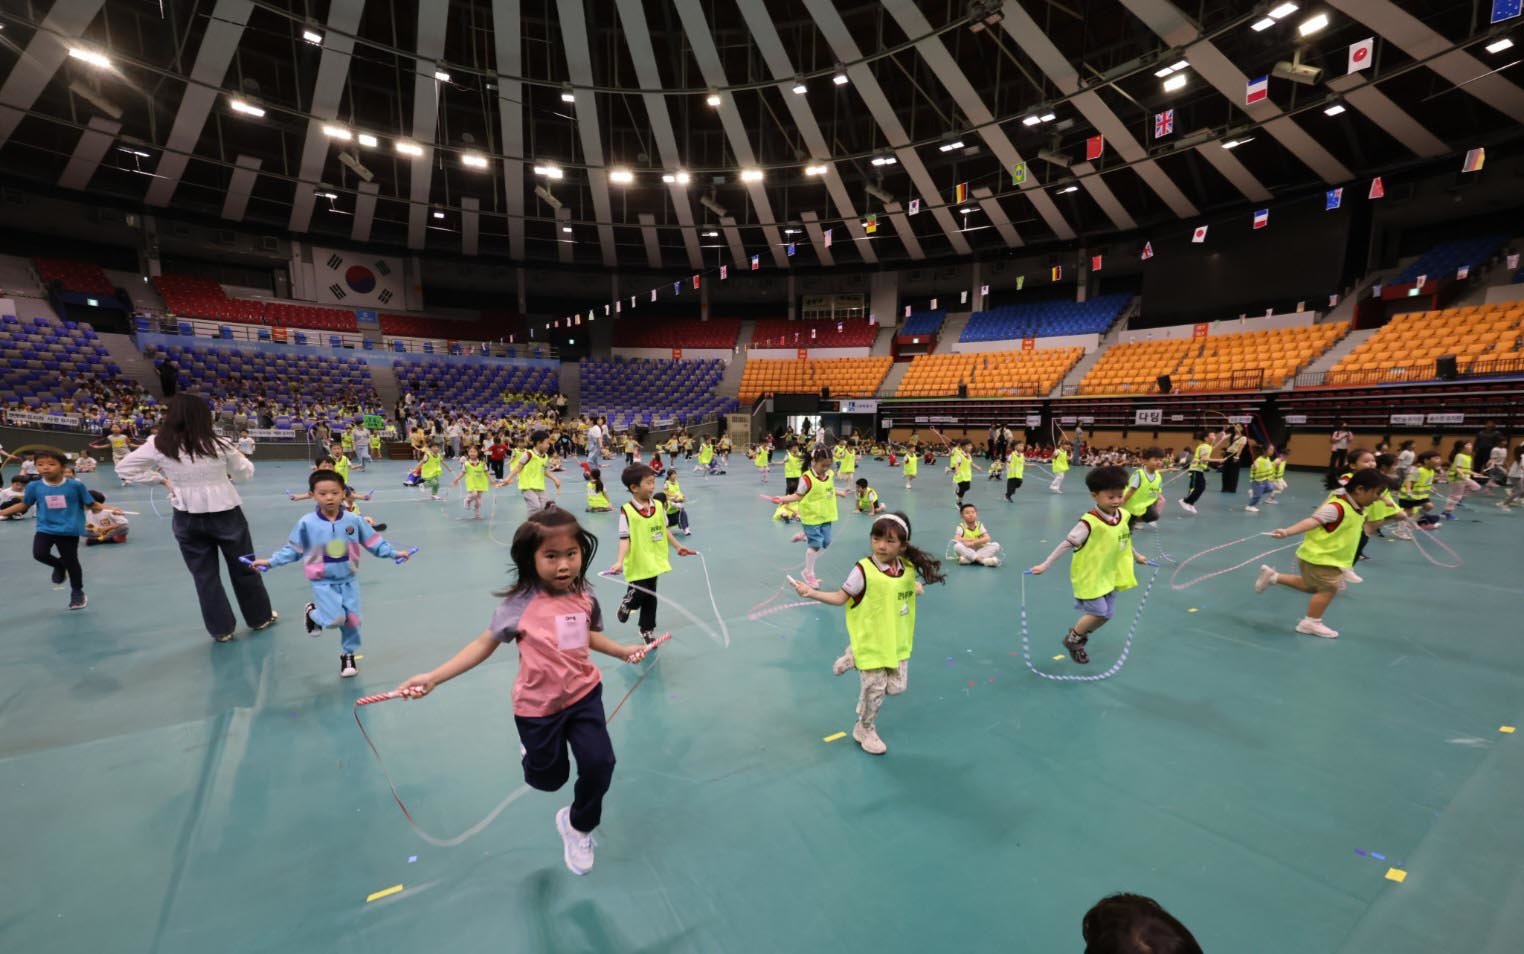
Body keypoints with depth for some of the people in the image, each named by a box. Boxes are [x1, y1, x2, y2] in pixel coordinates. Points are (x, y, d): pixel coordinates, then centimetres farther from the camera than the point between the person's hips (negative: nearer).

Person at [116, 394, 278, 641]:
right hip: (225, 514, -2)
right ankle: (260, 617, 27)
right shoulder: (217, 445, -12)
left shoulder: (158, 446, -8)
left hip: (187, 519, 2)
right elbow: (246, 472, -1)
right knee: (244, 569, 14)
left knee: (204, 576, 14)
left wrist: (161, 479, 5)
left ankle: (221, 629, 21)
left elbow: (124, 469, 0)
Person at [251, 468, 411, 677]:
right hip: (323, 582, -2)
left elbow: (374, 542, 1)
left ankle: (348, 655, 29)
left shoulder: (354, 520, -6)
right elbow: (293, 549, 2)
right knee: (336, 618, -16)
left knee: (351, 620, 6)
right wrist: (270, 562, -6)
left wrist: (394, 554, -6)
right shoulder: (306, 523, -10)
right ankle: (313, 612, 20)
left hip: (348, 580, 2)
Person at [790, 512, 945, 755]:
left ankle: (854, 659, 30)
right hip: (870, 642, -5)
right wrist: (812, 593, -27)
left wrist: (916, 589, 4)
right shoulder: (863, 570, -22)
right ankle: (865, 730, 36)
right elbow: (841, 597, -17)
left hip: (897, 641, 5)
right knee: (874, 689, 7)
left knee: (896, 686, 12)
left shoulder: (908, 568, -4)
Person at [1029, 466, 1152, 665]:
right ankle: (1071, 639, 17)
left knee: (1107, 614, 12)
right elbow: (1066, 544, -25)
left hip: (1109, 574, 8)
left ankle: (1080, 637, 34)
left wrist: (1136, 556, 32)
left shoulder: (1123, 516, -3)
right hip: (1088, 576, -7)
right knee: (1098, 612, -7)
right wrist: (1045, 565, -26)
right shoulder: (1089, 522, -26)